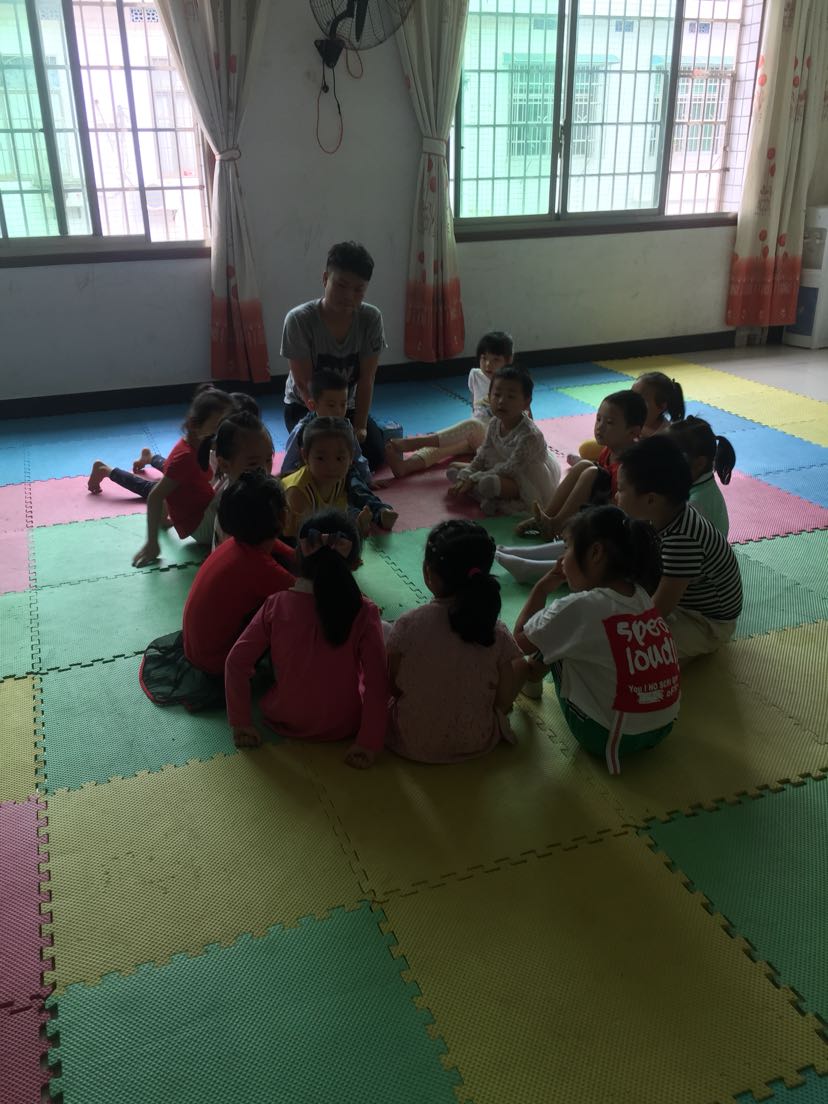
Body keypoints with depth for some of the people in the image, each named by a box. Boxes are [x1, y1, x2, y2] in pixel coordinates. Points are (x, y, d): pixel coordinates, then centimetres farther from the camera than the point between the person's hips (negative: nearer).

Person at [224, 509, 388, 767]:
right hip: (343, 728, -3)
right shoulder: (363, 612, -21)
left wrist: (240, 722, -3)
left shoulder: (275, 605, -16)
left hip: (284, 722, 3)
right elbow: (377, 682, -23)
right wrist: (369, 743, -15)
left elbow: (236, 661, -14)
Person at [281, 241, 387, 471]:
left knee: (374, 455, -16)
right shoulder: (299, 320, -23)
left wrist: (360, 426, -21)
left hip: (348, 406, 3)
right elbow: (304, 384, -21)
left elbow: (366, 380, -12)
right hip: (304, 406, -2)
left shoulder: (371, 318, -15)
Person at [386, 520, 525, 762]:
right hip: (477, 743, 1)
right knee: (520, 663, 19)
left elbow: (392, 687, -8)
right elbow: (504, 701, -9)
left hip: (414, 743, -1)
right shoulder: (497, 633, -17)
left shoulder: (408, 625, -20)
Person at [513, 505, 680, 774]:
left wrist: (542, 588, 6)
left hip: (610, 739, -7)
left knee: (551, 641, 9)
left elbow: (522, 639, -5)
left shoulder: (578, 608, -21)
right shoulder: (641, 595, 0)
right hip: (663, 728, 7)